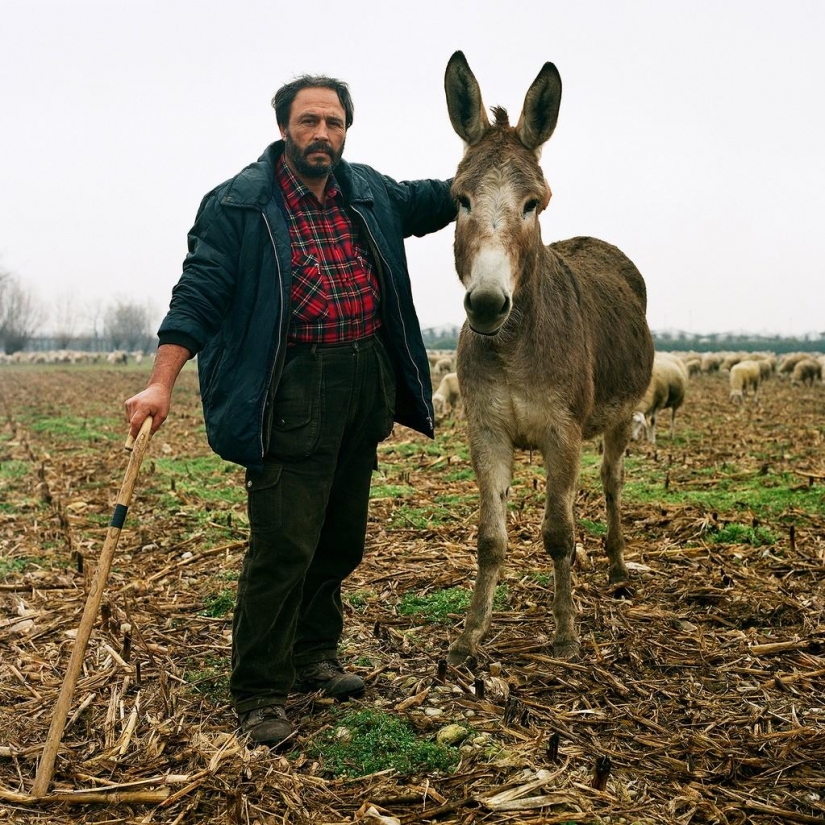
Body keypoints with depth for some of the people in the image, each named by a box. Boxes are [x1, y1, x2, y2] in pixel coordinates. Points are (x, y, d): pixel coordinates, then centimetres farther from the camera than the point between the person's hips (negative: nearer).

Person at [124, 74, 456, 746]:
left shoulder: (372, 193, 13)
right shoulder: (238, 204, -4)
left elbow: (433, 202, 32)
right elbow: (198, 296, -9)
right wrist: (161, 384, -17)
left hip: (368, 383, 7)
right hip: (293, 393, -6)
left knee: (342, 538, 15)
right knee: (283, 546, -7)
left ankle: (314, 655, 34)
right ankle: (259, 695, 7)